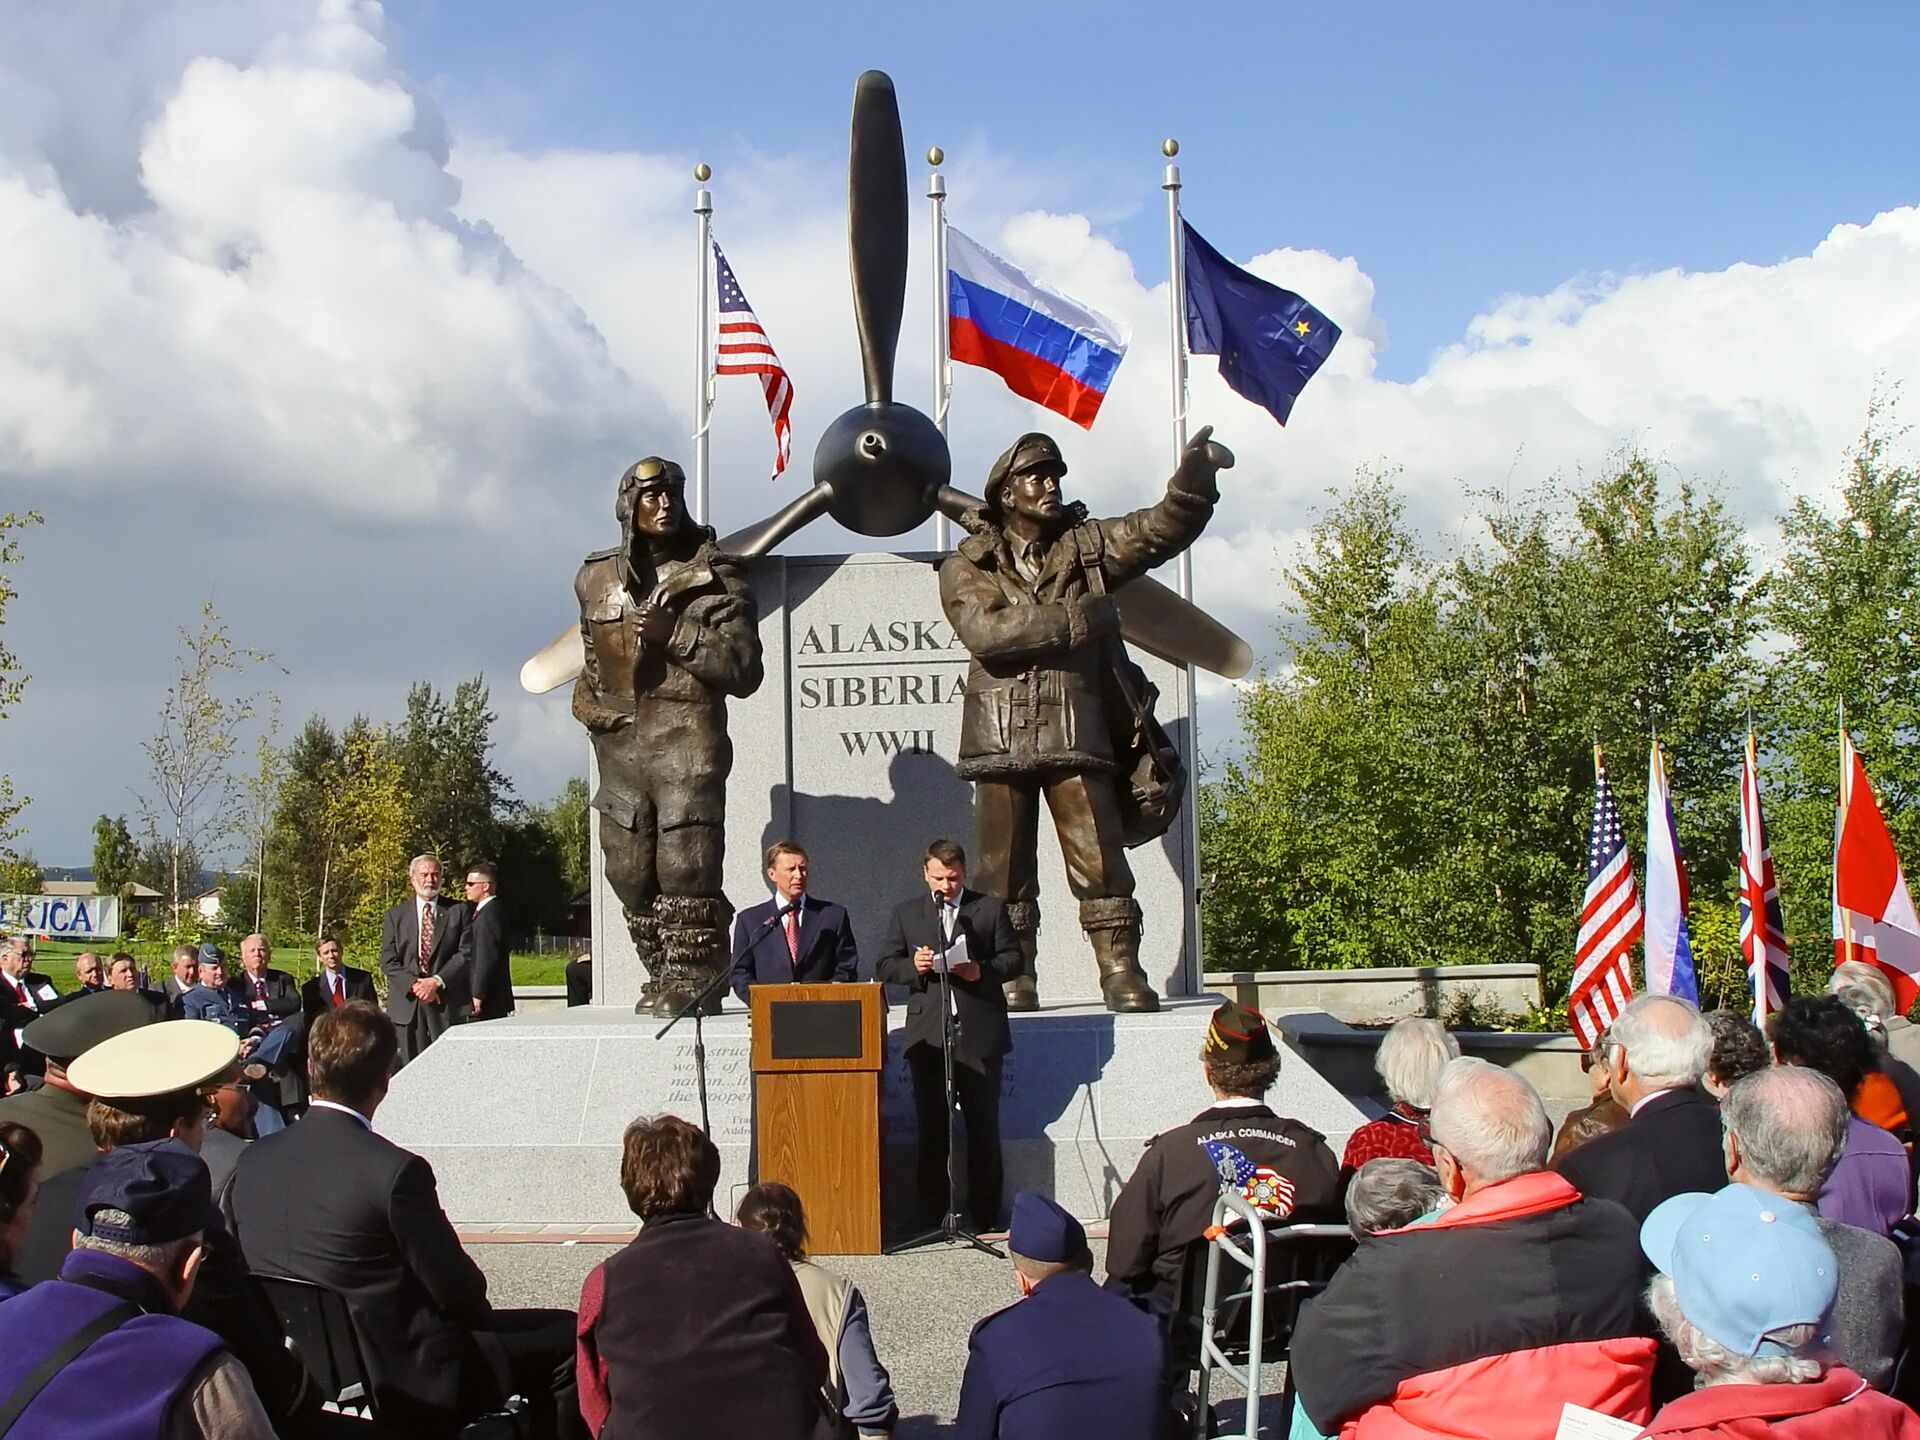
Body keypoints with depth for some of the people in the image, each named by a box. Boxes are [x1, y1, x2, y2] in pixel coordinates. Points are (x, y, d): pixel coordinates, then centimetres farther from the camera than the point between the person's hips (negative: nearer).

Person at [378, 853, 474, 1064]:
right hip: (407, 1003, 1)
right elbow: (387, 960, 4)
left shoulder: (457, 913, 8)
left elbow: (466, 953, -1)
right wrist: (414, 984, -11)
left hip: (447, 1002, -1)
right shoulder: (395, 915, 11)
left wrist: (437, 981, -12)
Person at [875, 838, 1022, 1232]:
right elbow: (885, 967, 9)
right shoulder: (905, 913, 13)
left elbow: (1013, 959, 6)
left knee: (983, 1126, 2)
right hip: (928, 1033, 1)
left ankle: (985, 1214, 8)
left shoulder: (991, 908, 9)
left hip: (980, 1033, -1)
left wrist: (982, 971, -12)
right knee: (931, 1126, 2)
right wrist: (913, 966, -11)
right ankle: (930, 1213, 6)